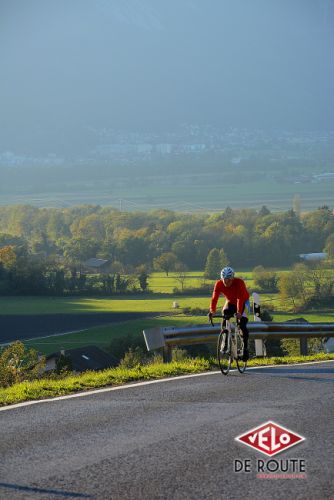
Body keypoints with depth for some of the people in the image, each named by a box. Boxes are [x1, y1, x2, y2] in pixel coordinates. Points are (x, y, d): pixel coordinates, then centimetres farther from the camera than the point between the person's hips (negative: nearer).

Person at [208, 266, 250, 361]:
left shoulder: (239, 282, -33)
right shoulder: (219, 284, -23)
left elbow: (240, 298, -43)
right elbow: (214, 298, -31)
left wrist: (239, 312, -56)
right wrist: (212, 311, -46)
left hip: (243, 303, -3)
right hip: (230, 302, 3)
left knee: (242, 324, -20)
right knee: (225, 316, -23)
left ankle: (245, 348, -9)